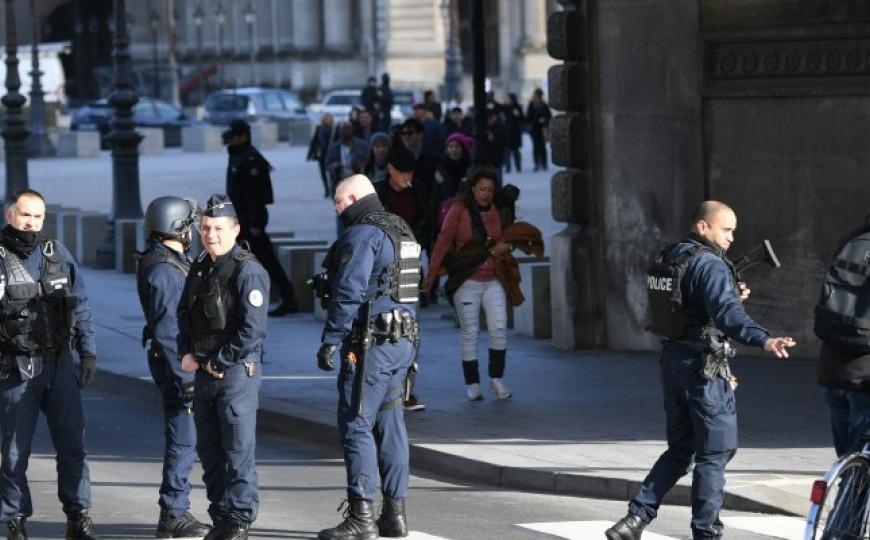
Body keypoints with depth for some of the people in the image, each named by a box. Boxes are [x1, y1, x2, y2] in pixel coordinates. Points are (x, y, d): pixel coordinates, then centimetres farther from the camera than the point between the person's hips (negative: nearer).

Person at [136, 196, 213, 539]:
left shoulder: (173, 263, 14)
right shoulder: (163, 271, -18)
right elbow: (166, 330, -22)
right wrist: (184, 377, -22)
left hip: (182, 362, 10)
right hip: (176, 365, -10)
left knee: (183, 439, 14)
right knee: (183, 440, -7)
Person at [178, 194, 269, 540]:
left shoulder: (248, 271, -12)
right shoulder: (199, 269, 13)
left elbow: (252, 331, -18)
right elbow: (184, 315, 21)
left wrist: (218, 363, -13)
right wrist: (186, 353, 4)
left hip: (236, 373, -8)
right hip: (204, 373, 8)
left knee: (238, 451, -4)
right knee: (209, 450, 11)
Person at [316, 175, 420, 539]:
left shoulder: (362, 234, -12)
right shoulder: (402, 232, 18)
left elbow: (348, 293, -19)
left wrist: (330, 341, -18)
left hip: (369, 344, -9)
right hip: (402, 341, 9)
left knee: (356, 427, -7)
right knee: (389, 426, 11)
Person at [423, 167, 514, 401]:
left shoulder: (496, 212, 7)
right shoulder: (459, 210, -7)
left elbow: (506, 240, 22)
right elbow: (443, 242, -10)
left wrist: (506, 247, -3)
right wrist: (431, 274, -15)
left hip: (493, 279, 4)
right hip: (466, 280, -4)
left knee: (499, 329, -5)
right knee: (470, 332, 1)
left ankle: (496, 380, 6)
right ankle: (472, 384, 10)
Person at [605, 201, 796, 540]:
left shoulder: (668, 259, 12)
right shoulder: (709, 264, -16)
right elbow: (726, 313, -32)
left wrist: (730, 297, 14)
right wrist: (763, 340, -45)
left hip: (672, 358, 9)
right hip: (703, 365, -9)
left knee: (680, 449, 17)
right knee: (714, 453, 1)